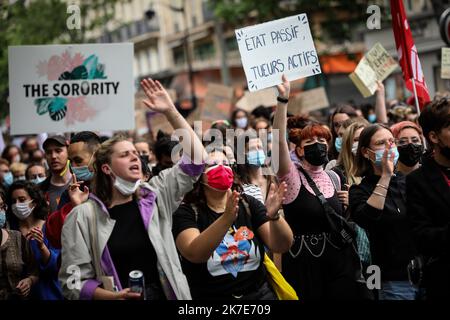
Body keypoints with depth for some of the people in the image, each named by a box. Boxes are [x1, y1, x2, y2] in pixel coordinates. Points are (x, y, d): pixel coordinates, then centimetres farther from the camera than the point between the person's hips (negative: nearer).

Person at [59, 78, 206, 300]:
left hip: (166, 295, 4)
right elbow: (73, 283, -10)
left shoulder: (155, 196, 3)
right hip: (117, 298, -3)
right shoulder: (83, 216, -8)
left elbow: (195, 158, 1)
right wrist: (114, 297, -25)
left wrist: (171, 112, -5)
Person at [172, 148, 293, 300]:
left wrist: (273, 216, -24)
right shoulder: (186, 212, -4)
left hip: (258, 294, 3)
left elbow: (281, 246, -5)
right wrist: (227, 218, -34)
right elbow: (193, 254, -22)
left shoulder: (248, 204, 4)